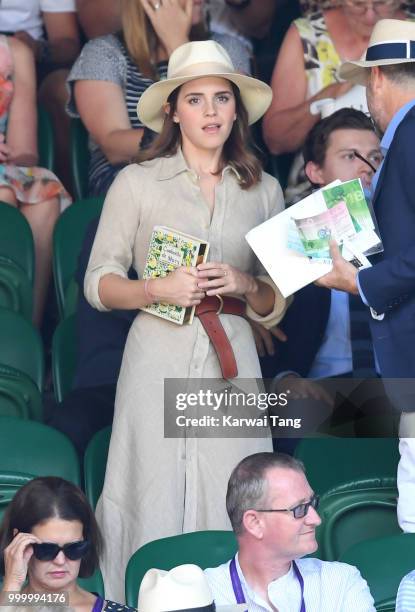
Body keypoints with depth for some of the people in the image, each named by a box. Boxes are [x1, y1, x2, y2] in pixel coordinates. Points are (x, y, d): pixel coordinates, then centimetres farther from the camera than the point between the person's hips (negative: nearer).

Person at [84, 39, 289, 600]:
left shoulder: (264, 191, 11)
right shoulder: (137, 182, 4)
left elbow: (275, 306, 14)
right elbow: (98, 284, 3)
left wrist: (246, 285, -7)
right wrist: (158, 289, -14)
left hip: (232, 360, 2)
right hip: (159, 359, -2)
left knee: (231, 512, -2)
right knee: (155, 507, -3)